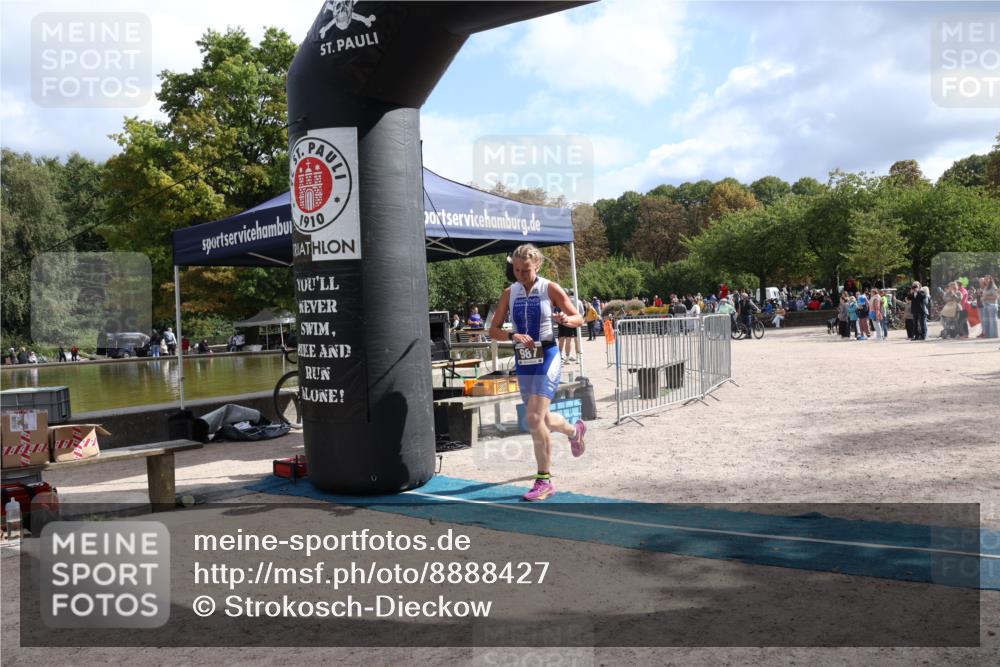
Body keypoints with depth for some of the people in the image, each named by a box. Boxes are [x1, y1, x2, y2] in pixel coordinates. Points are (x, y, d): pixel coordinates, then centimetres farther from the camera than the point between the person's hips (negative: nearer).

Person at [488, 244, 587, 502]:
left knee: (534, 418, -17)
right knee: (542, 418, 17)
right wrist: (513, 335, -18)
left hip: (546, 358, -5)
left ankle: (544, 481, -4)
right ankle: (574, 431, 51)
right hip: (523, 360, 5)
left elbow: (579, 319, -1)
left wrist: (566, 319, -24)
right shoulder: (509, 293, 4)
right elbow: (493, 330, 2)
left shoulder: (551, 289, -6)